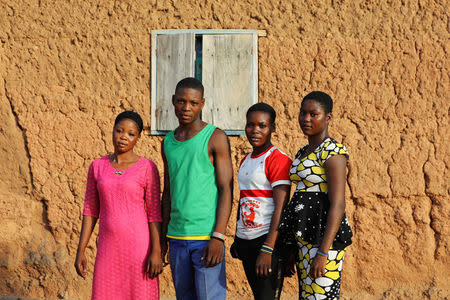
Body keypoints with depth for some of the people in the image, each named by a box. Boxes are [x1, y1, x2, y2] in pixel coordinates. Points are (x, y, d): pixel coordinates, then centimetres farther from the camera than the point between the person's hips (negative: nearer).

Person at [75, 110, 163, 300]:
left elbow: (155, 213, -5)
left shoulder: (148, 168, -4)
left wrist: (157, 252, -14)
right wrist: (80, 251, 3)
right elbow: (90, 210, 8)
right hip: (108, 249, 4)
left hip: (139, 247, -3)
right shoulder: (97, 166, 6)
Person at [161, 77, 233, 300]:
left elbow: (226, 189, -9)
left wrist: (218, 237, -17)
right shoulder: (168, 142, 13)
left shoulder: (215, 138, -4)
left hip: (206, 237, -6)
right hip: (177, 237, 6)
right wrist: (163, 238, 15)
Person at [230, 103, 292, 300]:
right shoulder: (245, 160, 15)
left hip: (268, 239, -8)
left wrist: (267, 250, -23)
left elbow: (281, 208, -18)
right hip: (245, 240, 8)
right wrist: (237, 239, 20)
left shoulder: (279, 160, -11)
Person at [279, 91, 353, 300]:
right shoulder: (304, 152, 16)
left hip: (324, 236, -9)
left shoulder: (333, 151, -12)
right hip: (305, 238, 9)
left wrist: (322, 253, -24)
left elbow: (337, 205, -19)